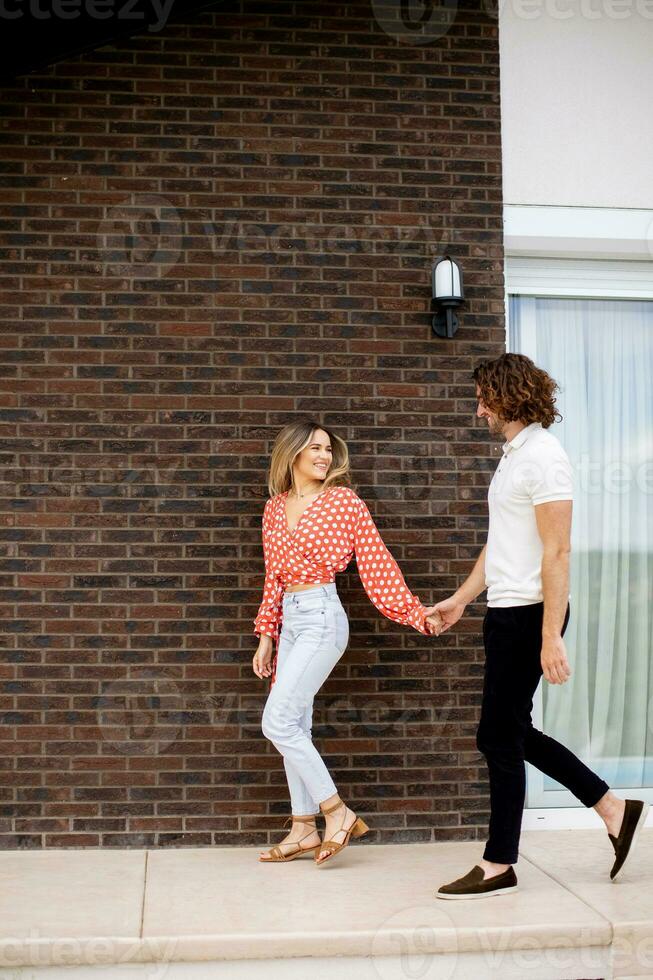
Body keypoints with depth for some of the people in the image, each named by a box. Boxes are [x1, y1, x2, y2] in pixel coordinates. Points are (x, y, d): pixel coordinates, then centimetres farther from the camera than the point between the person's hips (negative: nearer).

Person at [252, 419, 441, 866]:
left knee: (278, 721, -11)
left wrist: (417, 613, -9)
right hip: (290, 619, 7)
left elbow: (377, 563, -5)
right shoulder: (275, 509, 11)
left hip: (322, 616, -7)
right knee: (294, 726, 9)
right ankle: (304, 828, 20)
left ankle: (337, 812, 1)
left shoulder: (344, 501, -5)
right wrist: (266, 636, 14)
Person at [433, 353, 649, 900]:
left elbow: (557, 553, -20)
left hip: (528, 614, -10)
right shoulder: (513, 455, 15)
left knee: (501, 737, -1)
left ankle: (498, 866, 12)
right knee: (513, 733, 14)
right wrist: (461, 600, 21)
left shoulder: (543, 456, -15)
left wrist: (551, 637, -22)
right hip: (506, 612, 10)